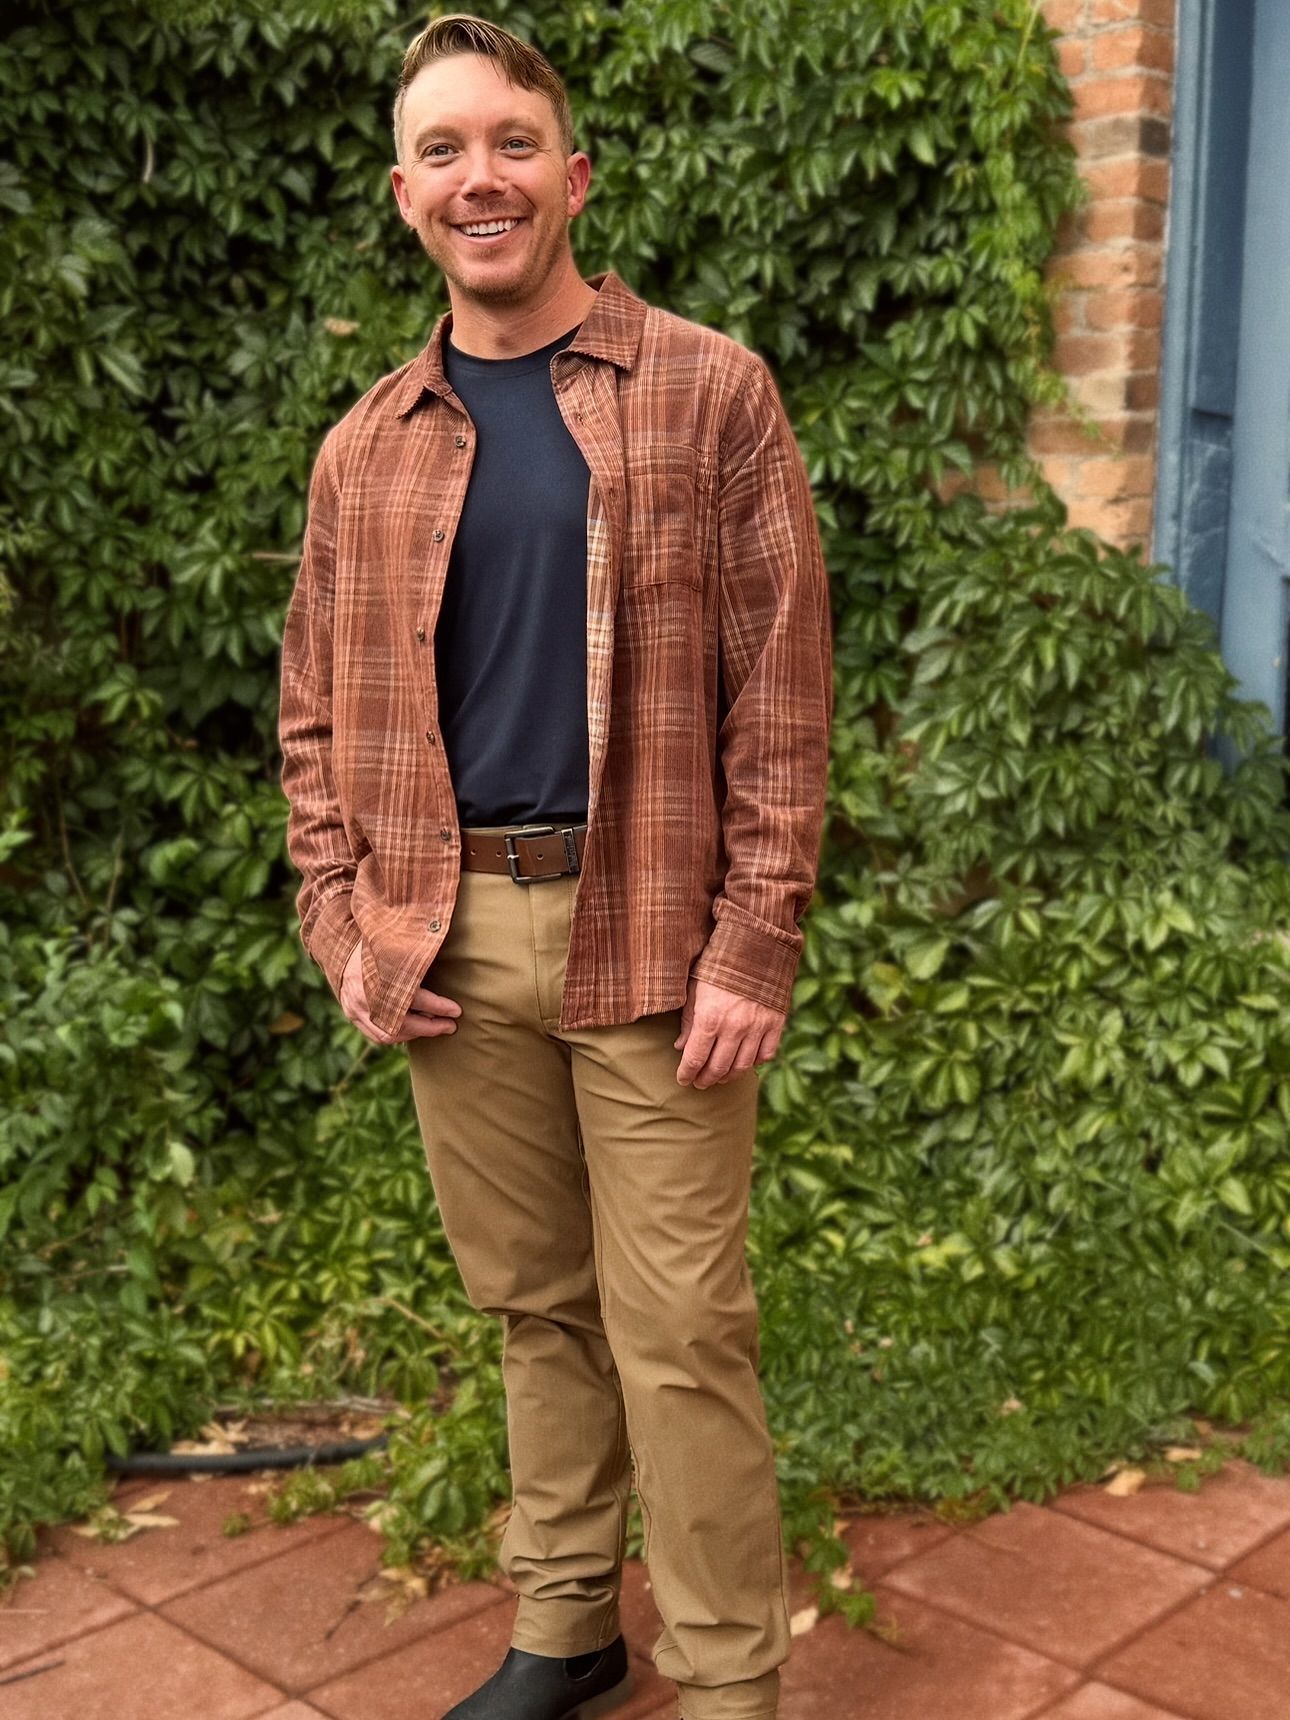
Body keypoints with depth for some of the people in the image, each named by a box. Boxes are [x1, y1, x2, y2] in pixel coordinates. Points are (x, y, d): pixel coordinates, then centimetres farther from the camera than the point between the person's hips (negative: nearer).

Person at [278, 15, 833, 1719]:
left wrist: (754, 943, -11)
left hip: (647, 938, -4)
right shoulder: (365, 451, 10)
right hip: (449, 943, 4)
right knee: (533, 1306, 16)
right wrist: (346, 925, 3)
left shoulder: (707, 393, -1)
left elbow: (781, 687, -5)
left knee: (677, 1337, 1)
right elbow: (319, 714, 15)